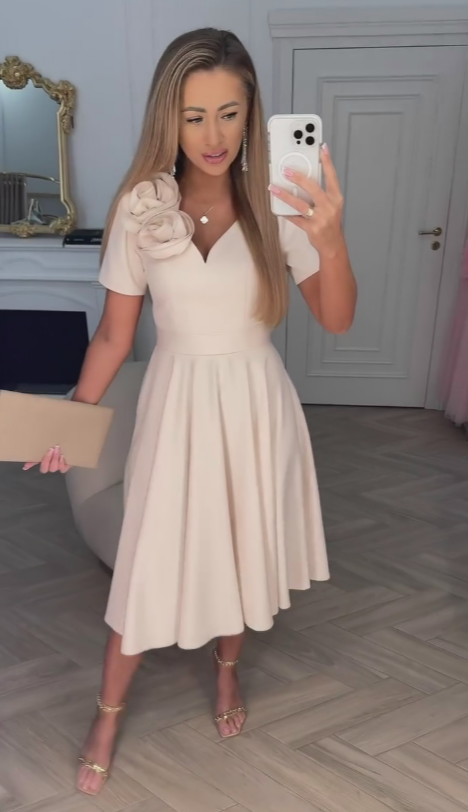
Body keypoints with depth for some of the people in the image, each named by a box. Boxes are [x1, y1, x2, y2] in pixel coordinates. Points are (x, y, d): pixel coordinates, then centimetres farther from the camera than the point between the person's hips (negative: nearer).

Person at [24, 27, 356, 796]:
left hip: (255, 401, 1)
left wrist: (331, 240, -31)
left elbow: (338, 319, -13)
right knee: (150, 561, 5)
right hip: (177, 401, -1)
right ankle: (108, 715, 29)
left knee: (244, 545, 17)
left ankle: (228, 667, 47)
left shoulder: (276, 204, -9)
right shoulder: (141, 207, -9)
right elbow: (113, 333, -2)